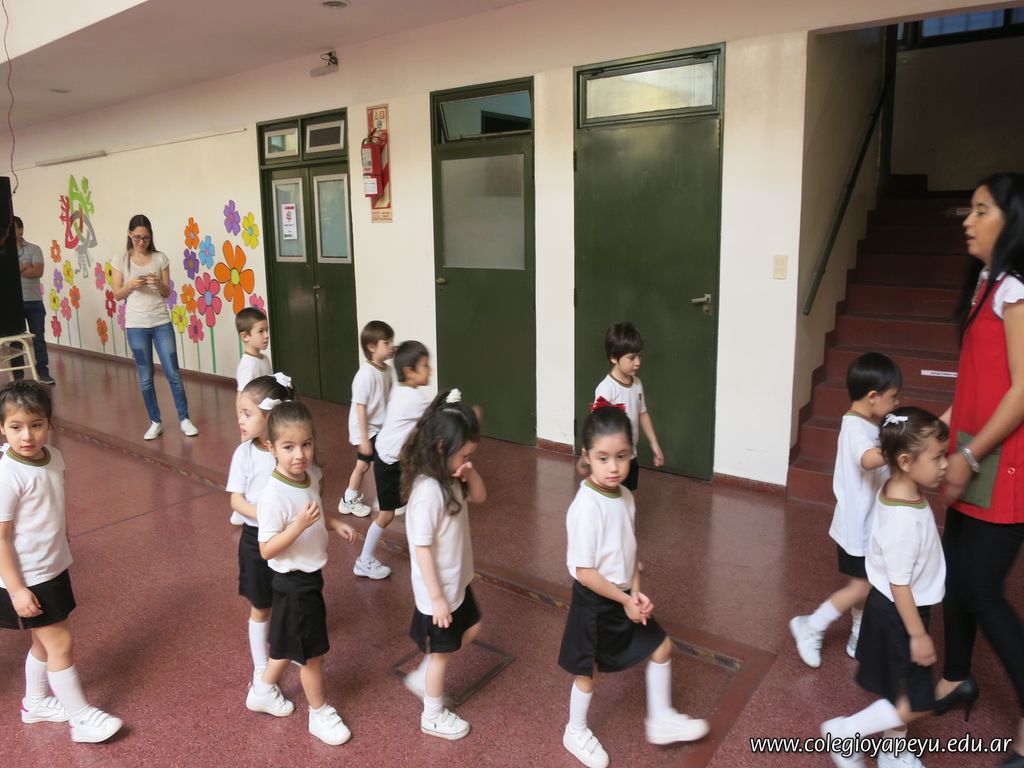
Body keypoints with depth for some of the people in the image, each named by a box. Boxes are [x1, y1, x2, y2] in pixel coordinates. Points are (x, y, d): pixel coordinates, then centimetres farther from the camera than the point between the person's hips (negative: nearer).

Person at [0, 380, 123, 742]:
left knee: (45, 641, 22)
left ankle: (35, 702, 43)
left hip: (54, 569, 7)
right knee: (61, 643, 2)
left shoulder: (53, 457, -3)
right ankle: (82, 718, 16)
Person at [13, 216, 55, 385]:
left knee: (39, 338, 2)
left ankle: (43, 372, 8)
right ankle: (17, 375, 14)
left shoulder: (33, 249, 2)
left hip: (33, 301, -1)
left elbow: (38, 272, -12)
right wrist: (24, 267, -12)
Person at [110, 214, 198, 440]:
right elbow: (117, 295, 3)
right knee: (145, 377, 6)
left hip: (161, 322, 0)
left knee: (173, 373, 0)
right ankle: (155, 422, 16)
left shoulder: (160, 258, 3)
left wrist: (158, 284, -16)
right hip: (136, 325, 0)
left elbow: (167, 293, 5)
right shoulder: (122, 260, 1)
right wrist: (130, 285, -16)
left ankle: (184, 419, 8)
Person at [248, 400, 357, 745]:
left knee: (291, 643, 26)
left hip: (310, 575, 8)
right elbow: (267, 549, -25)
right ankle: (319, 712, 32)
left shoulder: (310, 475, -5)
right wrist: (300, 524, -37)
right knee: (312, 651, 10)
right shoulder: (274, 495, -29)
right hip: (294, 582, -8)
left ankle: (263, 690, 48)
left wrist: (335, 523, -3)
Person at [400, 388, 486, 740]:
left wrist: (470, 473, -13)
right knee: (442, 652, 12)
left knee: (471, 630, 26)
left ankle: (422, 677, 42)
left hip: (457, 581, 9)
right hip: (438, 589, -9)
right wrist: (437, 597, -21)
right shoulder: (428, 490, -31)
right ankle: (433, 716, 35)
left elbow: (479, 497, 9)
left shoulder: (450, 477, -4)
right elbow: (422, 549, -27)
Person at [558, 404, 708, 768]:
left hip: (623, 597, 7)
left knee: (661, 647, 17)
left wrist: (636, 592, -6)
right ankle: (576, 733, 39)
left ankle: (660, 720, 39)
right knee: (588, 670, 13)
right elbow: (585, 573, -26)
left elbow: (629, 550, 6)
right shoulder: (586, 508, -30)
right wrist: (625, 600, -17)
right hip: (594, 603, -7)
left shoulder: (625, 496, -5)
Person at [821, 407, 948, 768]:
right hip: (897, 615, -9)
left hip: (896, 609, 9)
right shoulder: (904, 518, -32)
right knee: (915, 704, 2)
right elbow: (899, 583, -25)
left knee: (902, 693, 23)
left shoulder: (900, 493, -3)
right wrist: (918, 634, -18)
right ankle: (843, 732, 16)